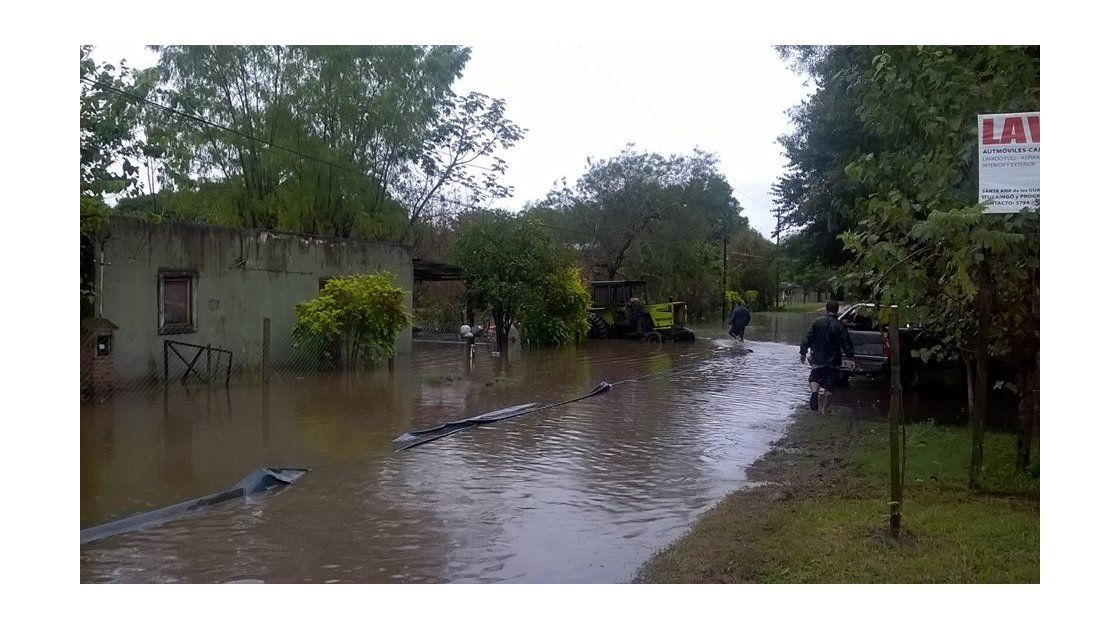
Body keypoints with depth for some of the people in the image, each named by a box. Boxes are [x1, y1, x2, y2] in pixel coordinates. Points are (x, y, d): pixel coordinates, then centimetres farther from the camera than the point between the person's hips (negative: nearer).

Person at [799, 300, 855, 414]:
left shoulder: (817, 322, -2)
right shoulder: (840, 326, -7)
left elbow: (808, 338, 1)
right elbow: (847, 344, -6)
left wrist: (803, 352, 11)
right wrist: (851, 355, 8)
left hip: (818, 359, 1)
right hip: (834, 361, -1)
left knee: (814, 378, 15)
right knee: (829, 387, 7)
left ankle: (814, 392, -16)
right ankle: (824, 409, 9)